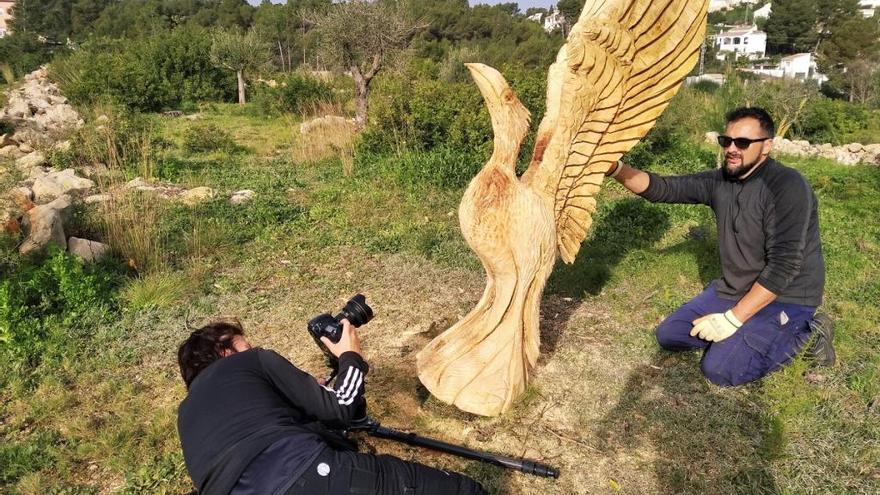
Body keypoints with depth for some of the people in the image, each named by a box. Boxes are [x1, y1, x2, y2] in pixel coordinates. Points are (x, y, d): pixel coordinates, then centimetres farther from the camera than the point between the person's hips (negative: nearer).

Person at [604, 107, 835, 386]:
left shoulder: (787, 186, -22)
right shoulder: (719, 182, -1)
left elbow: (784, 265, -27)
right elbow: (663, 189, -9)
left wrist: (733, 318, -25)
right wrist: (617, 170, -29)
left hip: (783, 298, -7)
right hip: (734, 289, 7)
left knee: (719, 369, -19)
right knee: (668, 335, 5)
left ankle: (802, 333, 2)